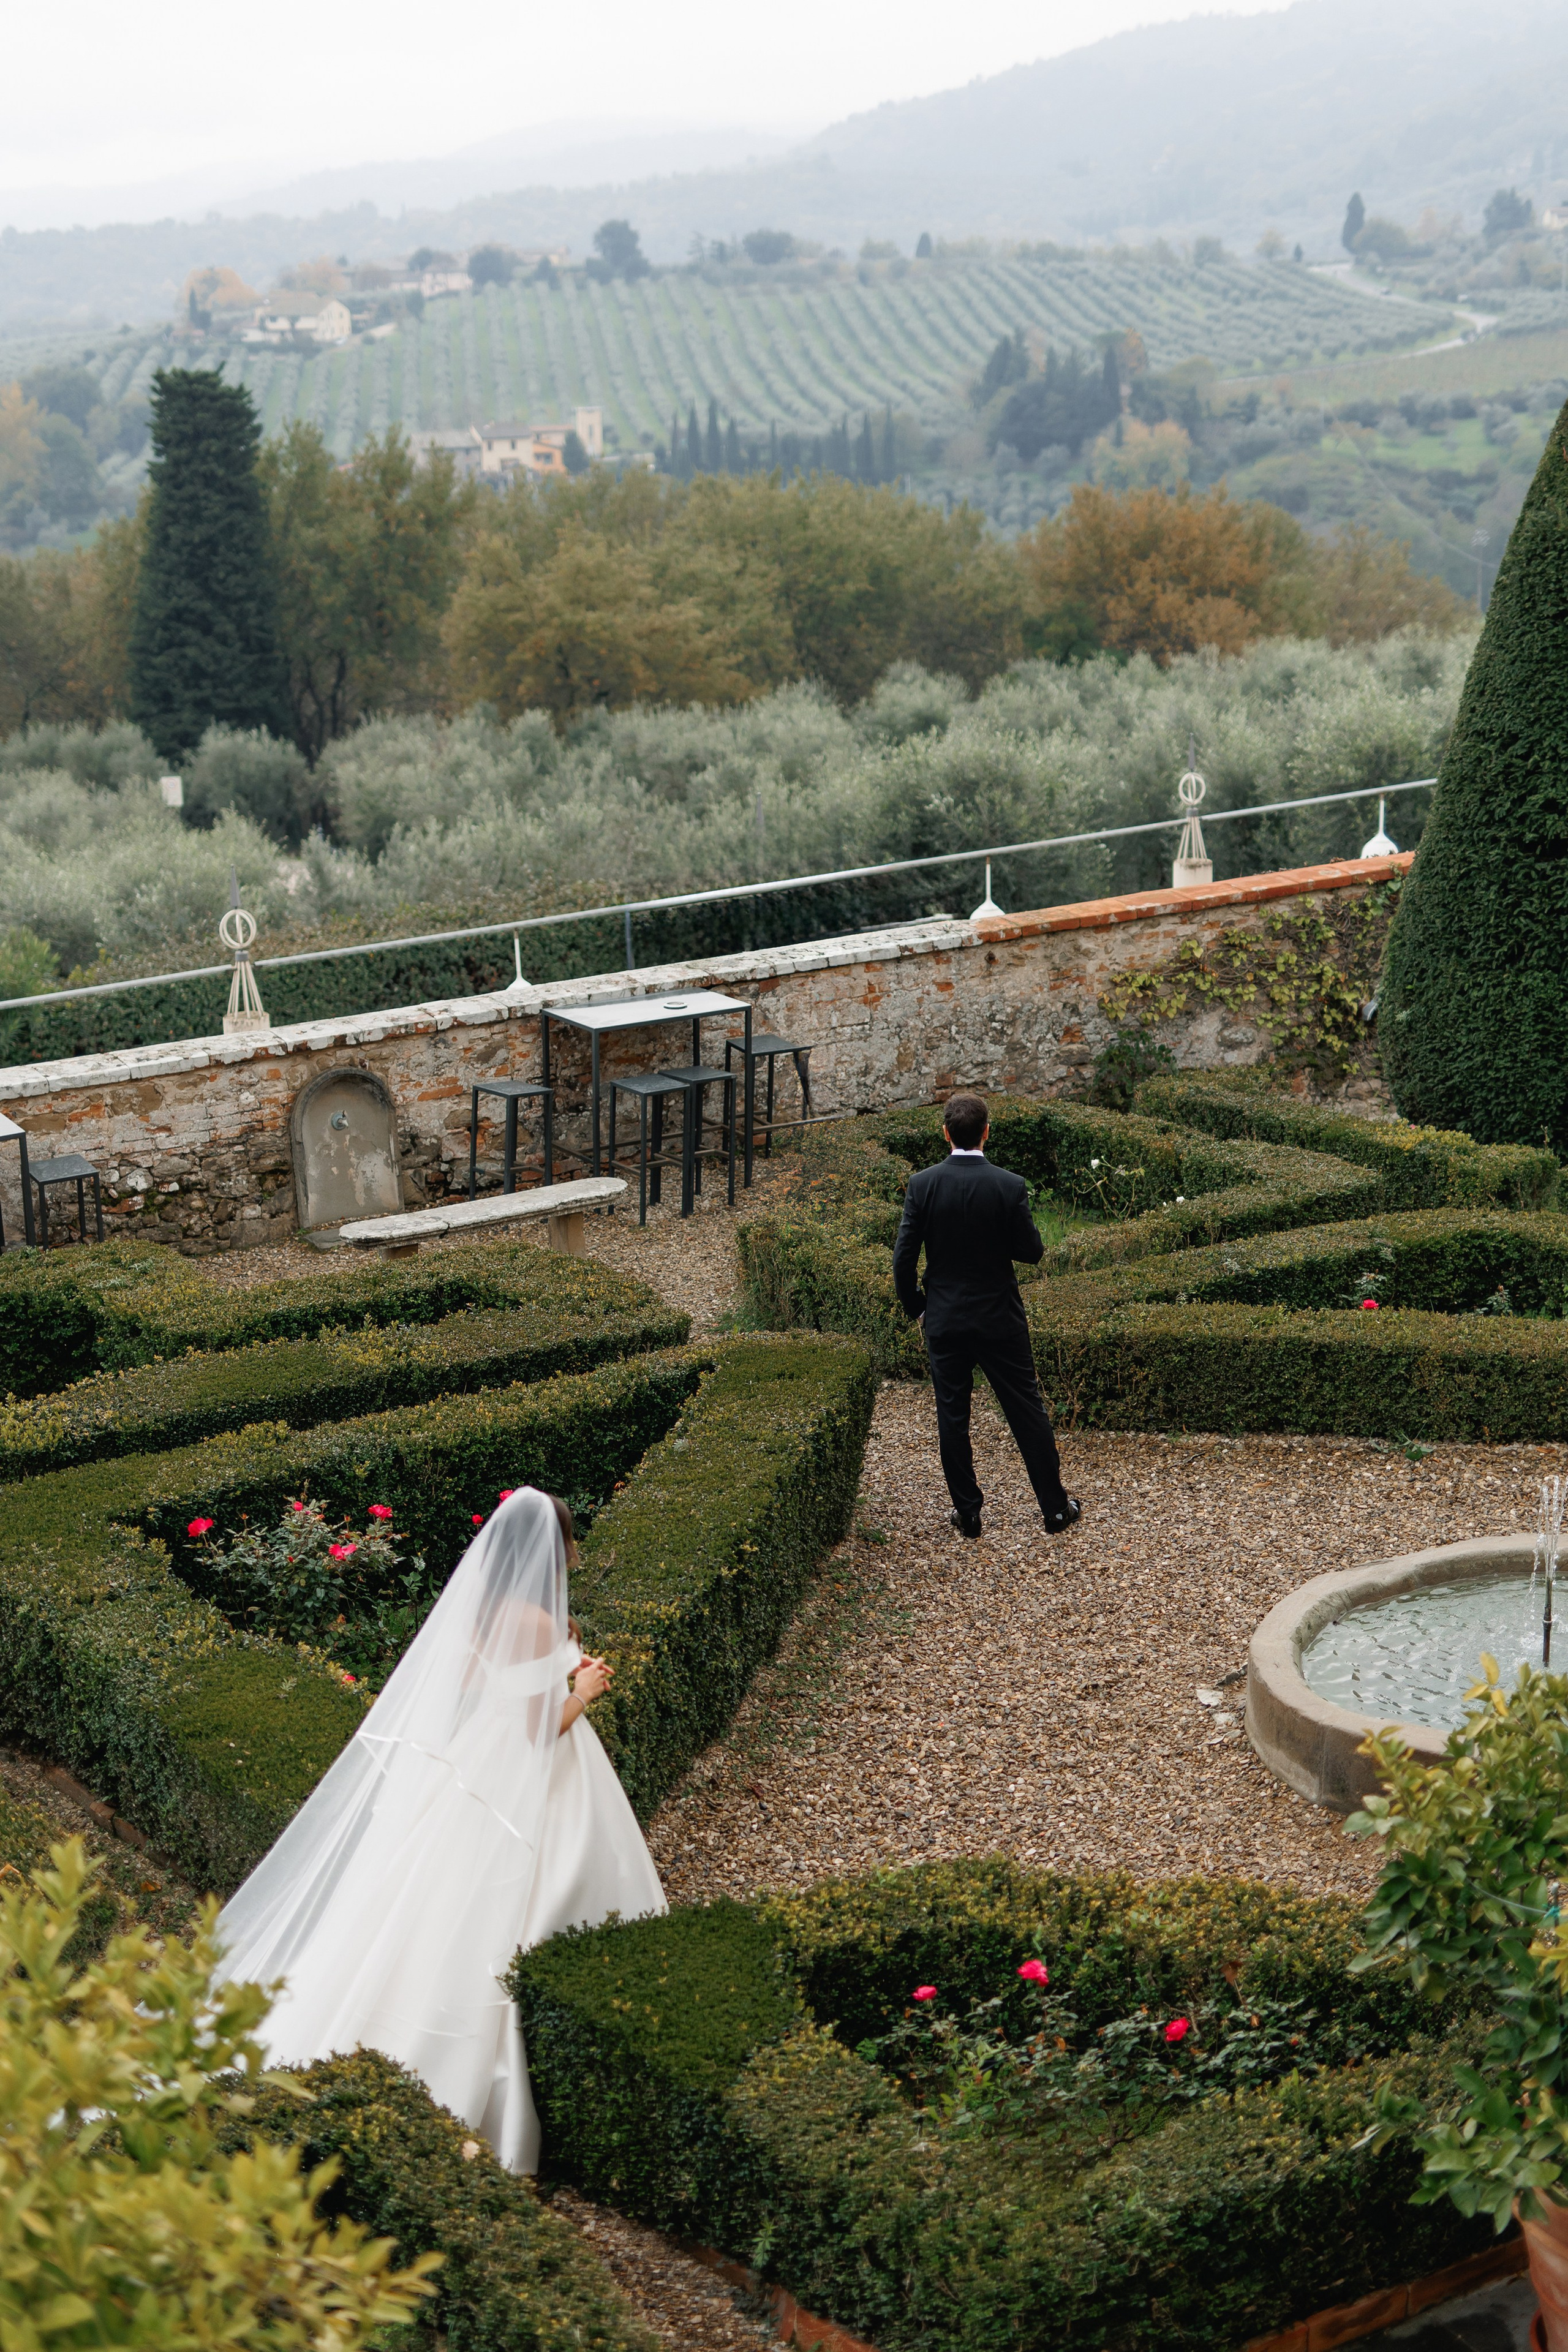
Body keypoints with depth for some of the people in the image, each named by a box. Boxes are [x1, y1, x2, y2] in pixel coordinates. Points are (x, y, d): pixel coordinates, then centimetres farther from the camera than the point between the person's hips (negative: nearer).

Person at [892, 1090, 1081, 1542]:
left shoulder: (922, 1185, -11)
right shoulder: (1010, 1186, -14)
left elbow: (904, 1257, -9)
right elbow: (1032, 1252, -8)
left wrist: (916, 1308, 6)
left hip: (944, 1319, 1)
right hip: (999, 1319, -1)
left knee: (952, 1417, 11)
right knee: (1027, 1411, 10)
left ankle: (967, 1511, 16)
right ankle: (1055, 1507, 17)